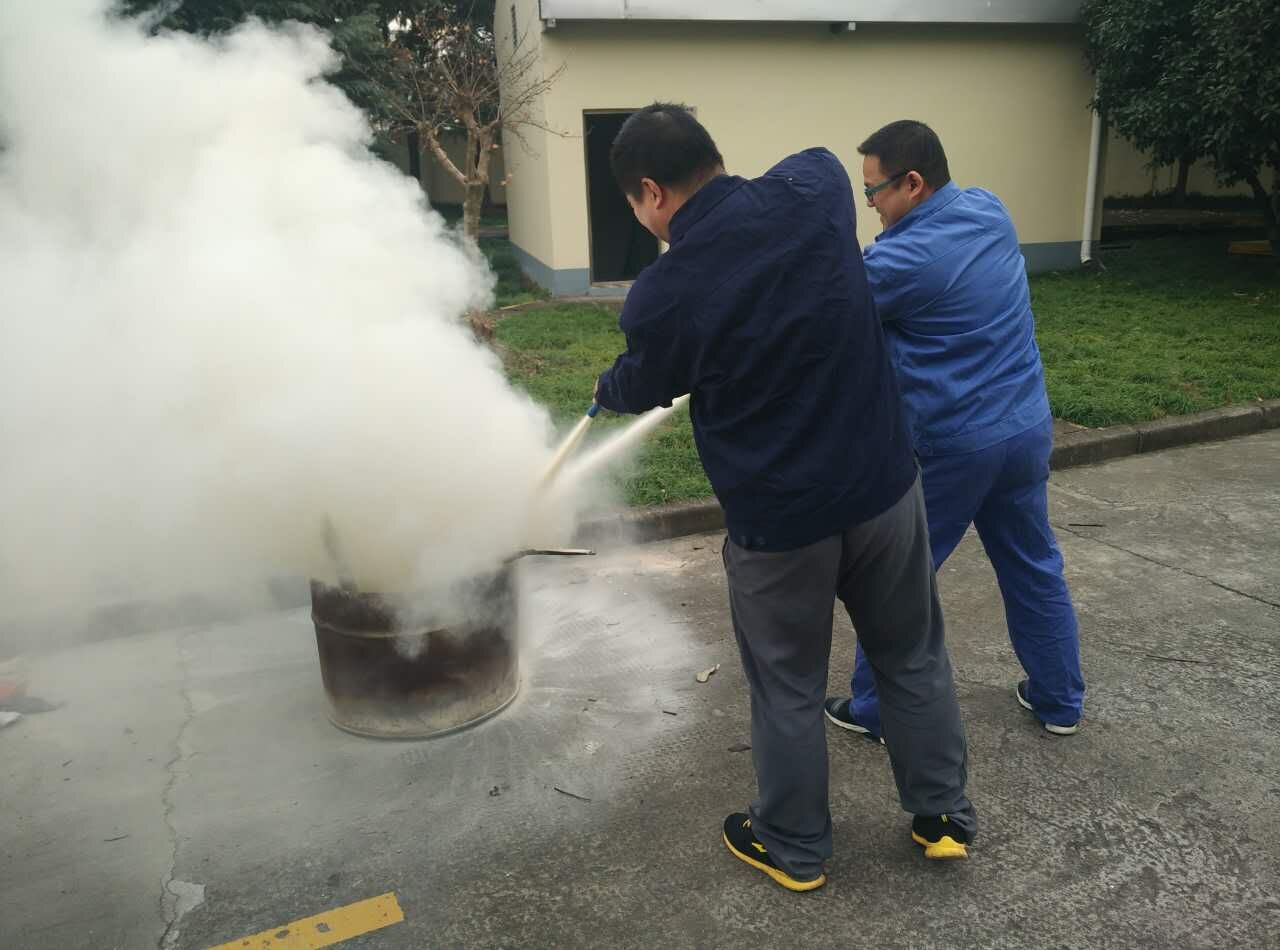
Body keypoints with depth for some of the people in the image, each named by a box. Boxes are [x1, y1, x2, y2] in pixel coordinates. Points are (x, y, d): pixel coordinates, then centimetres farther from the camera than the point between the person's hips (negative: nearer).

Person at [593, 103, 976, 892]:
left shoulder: (662, 294, -18)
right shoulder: (814, 191, -9)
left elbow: (642, 389, 4)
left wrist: (604, 390, 28)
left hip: (776, 518, -4)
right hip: (884, 485, 4)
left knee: (788, 688, 16)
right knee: (914, 657, 22)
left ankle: (795, 850, 36)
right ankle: (945, 816, 39)